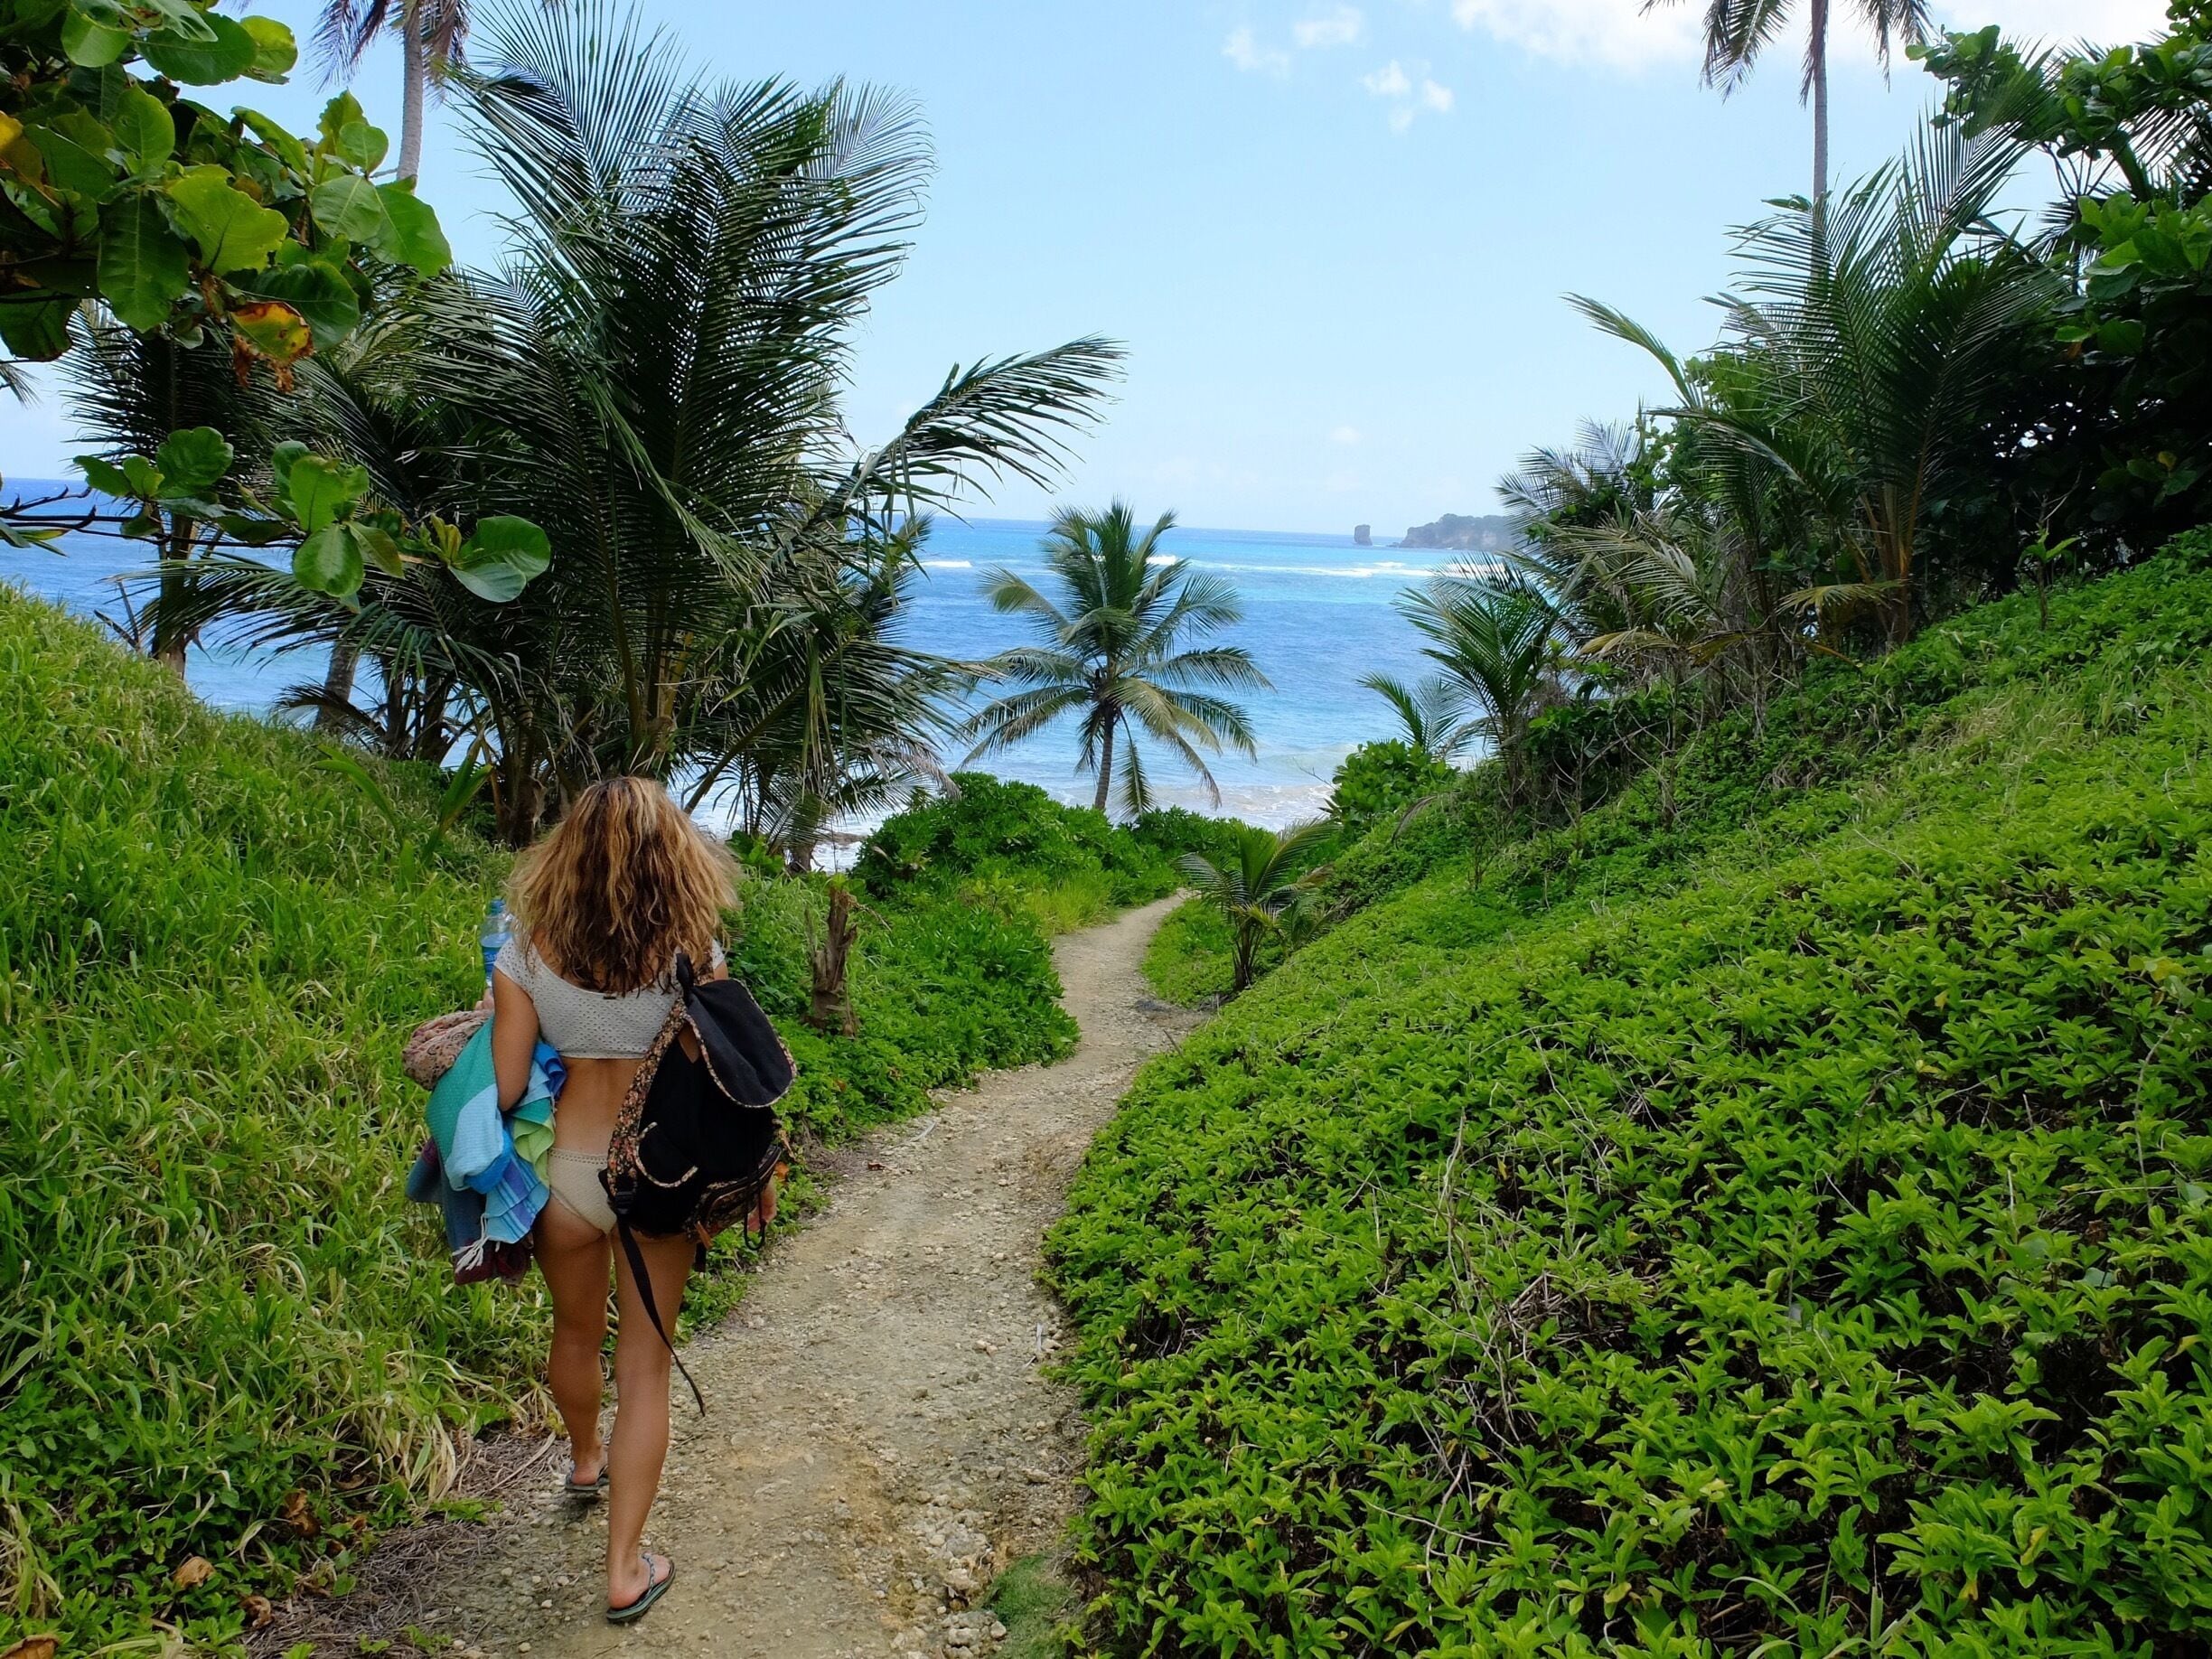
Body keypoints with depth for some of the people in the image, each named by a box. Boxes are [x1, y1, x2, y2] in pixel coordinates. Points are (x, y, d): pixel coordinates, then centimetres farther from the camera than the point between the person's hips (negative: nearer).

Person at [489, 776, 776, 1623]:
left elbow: (504, 1089, -9)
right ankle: (625, 1571, 16)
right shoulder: (691, 954, -13)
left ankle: (586, 1460, 56)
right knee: (644, 1363, 12)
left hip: (563, 1169, 2)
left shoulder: (527, 953, -10)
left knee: (577, 1332, 27)